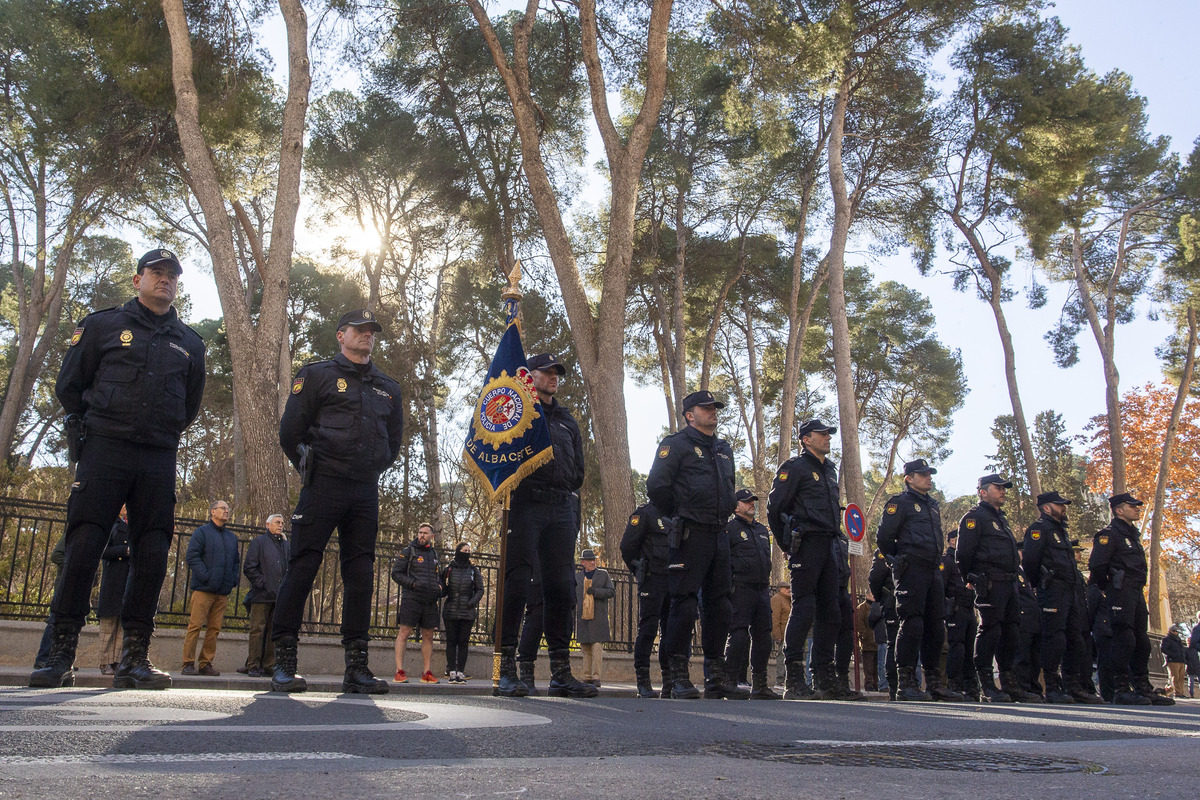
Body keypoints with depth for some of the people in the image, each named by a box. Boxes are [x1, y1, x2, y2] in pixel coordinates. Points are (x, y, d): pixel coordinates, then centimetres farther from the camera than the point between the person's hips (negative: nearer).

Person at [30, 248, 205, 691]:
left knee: (152, 554, -4)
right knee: (83, 546, -8)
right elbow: (68, 385, 11)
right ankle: (60, 656, -2)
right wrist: (92, 428, 8)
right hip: (104, 450, -2)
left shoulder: (190, 343, 17)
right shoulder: (103, 325, 9)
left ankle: (134, 659, 1)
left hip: (158, 459, 3)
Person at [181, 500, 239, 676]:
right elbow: (192, 556, -6)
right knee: (195, 626, -7)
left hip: (223, 592, 5)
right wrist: (206, 577, -15)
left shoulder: (232, 537, 21)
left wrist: (233, 580, 8)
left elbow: (237, 561, 25)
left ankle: (206, 664, 9)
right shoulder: (202, 532, 3)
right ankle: (188, 664, -3)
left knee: (214, 629, 5)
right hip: (203, 589, -5)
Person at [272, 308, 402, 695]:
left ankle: (356, 666, 4)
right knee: (303, 566, -7)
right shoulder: (317, 375, 6)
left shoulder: (388, 388, 19)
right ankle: (284, 664, -2)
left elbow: (393, 442, 25)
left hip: (366, 492, 4)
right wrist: (310, 468, 5)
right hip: (323, 486, -4)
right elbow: (290, 431, 3)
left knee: (360, 575, 1)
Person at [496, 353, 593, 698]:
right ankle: (507, 669, -7)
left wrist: (574, 514, 16)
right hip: (525, 504, -4)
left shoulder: (568, 421, 25)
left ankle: (561, 673, 3)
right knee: (516, 582, -9)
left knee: (561, 586, 1)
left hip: (561, 508, 5)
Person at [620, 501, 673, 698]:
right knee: (648, 628, -8)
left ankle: (670, 684, 13)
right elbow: (627, 545, -7)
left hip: (673, 582, 7)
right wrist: (640, 572, 0)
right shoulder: (644, 512, -3)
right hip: (652, 580, -7)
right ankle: (643, 682, -5)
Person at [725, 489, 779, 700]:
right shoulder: (730, 528, -1)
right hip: (741, 589, -7)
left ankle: (760, 685, 12)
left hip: (762, 590, 7)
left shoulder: (762, 530, 22)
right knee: (739, 635, -10)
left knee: (763, 636, 6)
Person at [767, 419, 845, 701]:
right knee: (804, 610, -12)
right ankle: (794, 680, -9)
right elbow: (775, 508, -7)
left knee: (830, 612, 8)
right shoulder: (794, 468, -4)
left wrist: (835, 544, 19)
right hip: (806, 545, -8)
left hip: (828, 547, 8)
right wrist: (788, 545, -2)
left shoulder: (830, 469, 21)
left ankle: (824, 679, 16)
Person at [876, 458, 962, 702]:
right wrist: (900, 560, 4)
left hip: (934, 572, 8)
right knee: (912, 625, -12)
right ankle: (905, 683, -10)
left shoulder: (933, 506, 23)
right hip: (911, 572, -8)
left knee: (936, 627, 7)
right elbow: (883, 538, -4)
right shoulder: (900, 502, -1)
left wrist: (938, 564, 19)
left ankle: (934, 683, 13)